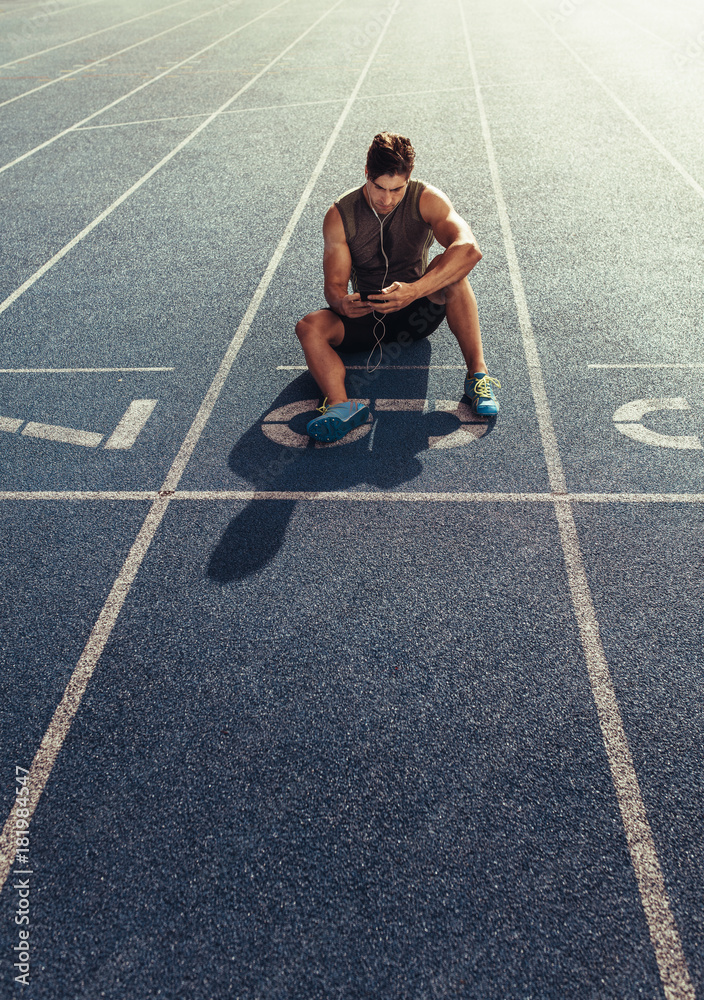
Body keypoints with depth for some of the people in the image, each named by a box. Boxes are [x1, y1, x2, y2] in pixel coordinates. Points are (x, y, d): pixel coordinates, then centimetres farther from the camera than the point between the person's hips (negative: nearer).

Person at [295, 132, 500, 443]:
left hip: (420, 311, -1)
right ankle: (340, 404, -48)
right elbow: (334, 284, -12)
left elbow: (469, 249, -32)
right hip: (367, 316, 2)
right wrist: (342, 302, -39)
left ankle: (478, 373, -32)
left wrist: (414, 291, -46)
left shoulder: (426, 200, -14)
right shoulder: (339, 216, -10)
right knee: (309, 327, -25)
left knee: (450, 269, -32)